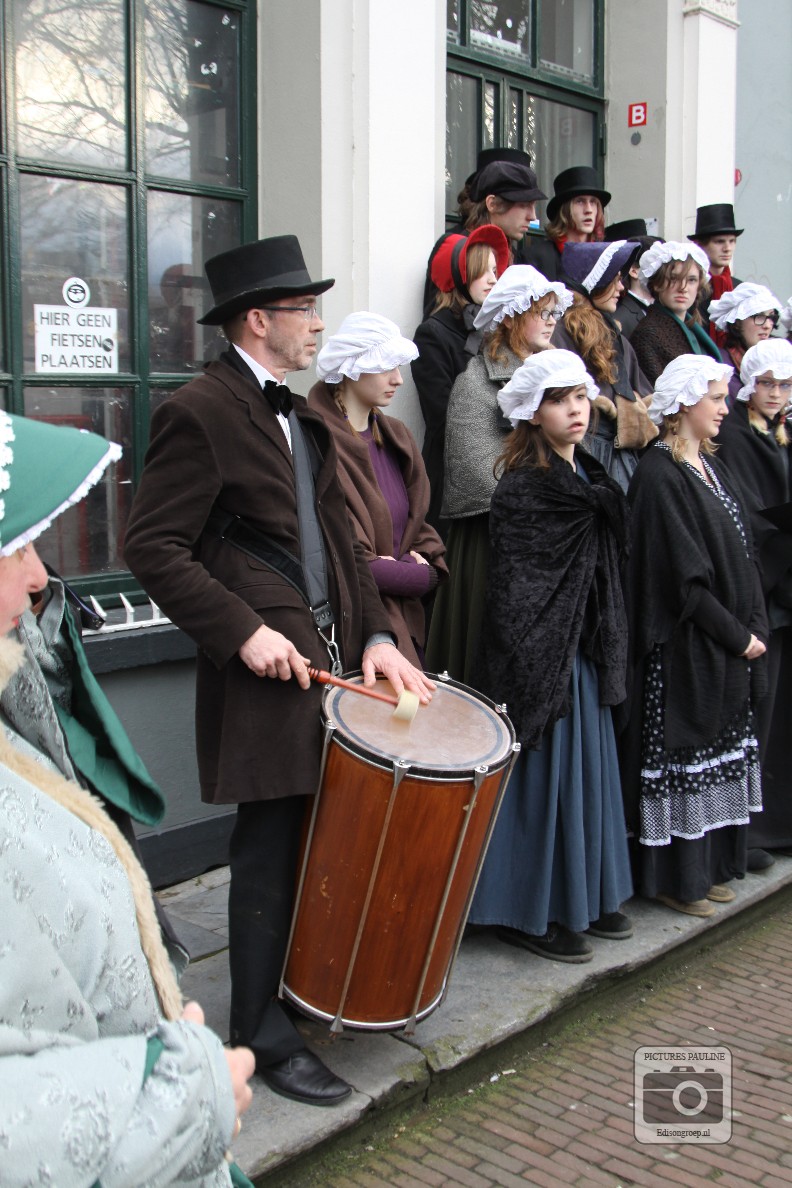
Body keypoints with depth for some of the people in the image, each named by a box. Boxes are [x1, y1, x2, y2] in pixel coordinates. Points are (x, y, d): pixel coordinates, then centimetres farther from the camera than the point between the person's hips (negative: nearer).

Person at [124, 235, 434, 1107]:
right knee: (270, 858, 2)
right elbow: (154, 548, -14)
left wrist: (373, 633, 7)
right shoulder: (199, 413, -11)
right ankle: (265, 1038, 17)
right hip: (269, 670, -8)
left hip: (334, 654, 8)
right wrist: (243, 631, -20)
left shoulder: (301, 414, 17)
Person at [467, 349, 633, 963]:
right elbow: (511, 588, -16)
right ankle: (530, 912, 12)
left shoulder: (592, 477, 11)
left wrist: (610, 649, 14)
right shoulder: (521, 486, -13)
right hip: (541, 651, -8)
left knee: (587, 767, 15)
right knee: (544, 769, -1)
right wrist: (532, 669, -20)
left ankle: (586, 895, 28)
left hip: (586, 647, 8)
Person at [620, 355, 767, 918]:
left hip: (729, 645, 9)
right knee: (683, 756, 1)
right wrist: (738, 636, -14)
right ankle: (673, 878, 14)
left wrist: (754, 628, 2)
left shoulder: (712, 466, 12)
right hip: (685, 648, -9)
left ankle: (711, 867, 26)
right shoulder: (659, 475, -15)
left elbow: (743, 552, 12)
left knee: (721, 754, 14)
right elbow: (686, 576, -19)